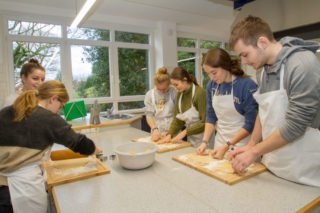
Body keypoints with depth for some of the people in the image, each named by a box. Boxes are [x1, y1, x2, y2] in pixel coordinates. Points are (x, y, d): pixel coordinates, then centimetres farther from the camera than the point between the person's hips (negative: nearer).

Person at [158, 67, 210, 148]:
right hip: (191, 138, 6)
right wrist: (169, 134, -9)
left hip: (203, 140, -6)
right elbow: (177, 119, 4)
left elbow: (205, 122, -21)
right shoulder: (180, 94, 1)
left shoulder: (199, 93, -19)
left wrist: (185, 132, -21)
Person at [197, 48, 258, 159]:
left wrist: (227, 146, -19)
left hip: (242, 145, -5)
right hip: (220, 142, 5)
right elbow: (211, 116, 4)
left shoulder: (247, 85, -19)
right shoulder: (211, 85, -3)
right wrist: (205, 141, -6)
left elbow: (250, 123, -16)